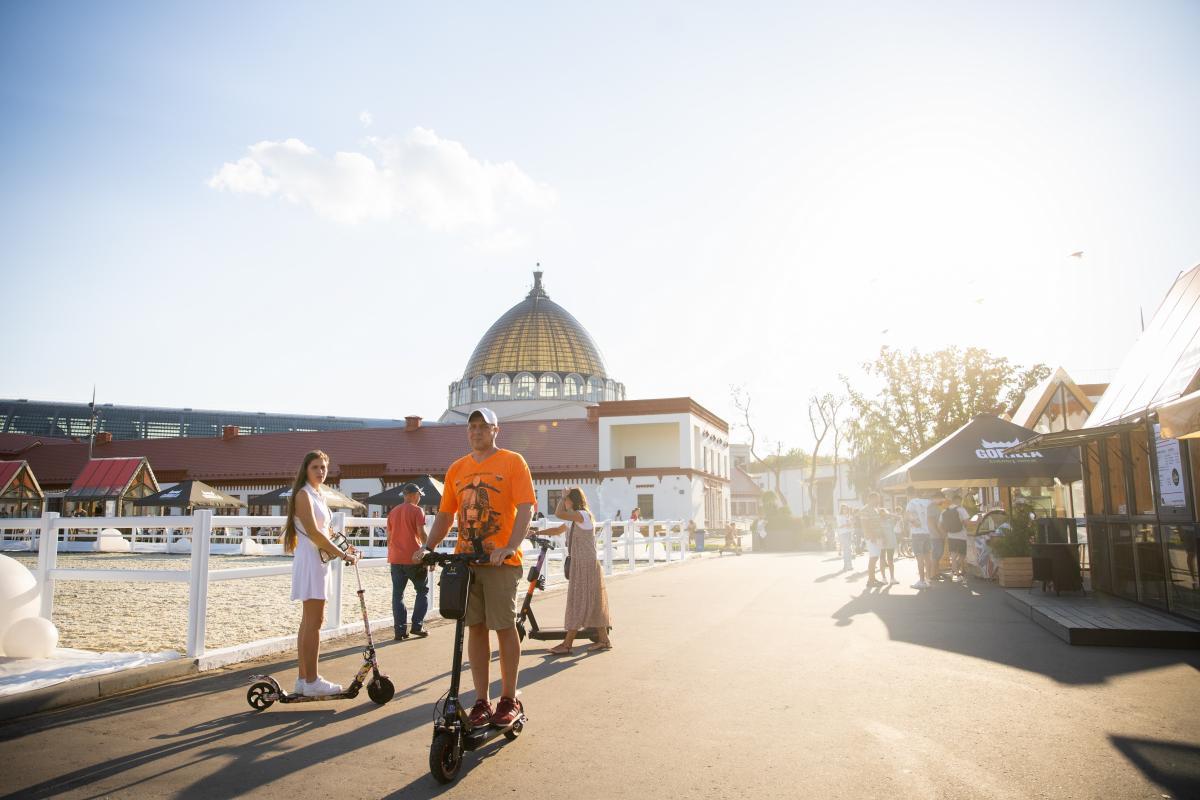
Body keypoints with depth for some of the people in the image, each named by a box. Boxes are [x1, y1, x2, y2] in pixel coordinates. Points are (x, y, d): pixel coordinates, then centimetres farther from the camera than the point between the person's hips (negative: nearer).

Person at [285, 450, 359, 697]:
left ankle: (304, 679, 17)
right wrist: (342, 554, -17)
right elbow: (313, 533, -19)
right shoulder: (303, 494, -10)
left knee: (309, 621, 11)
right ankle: (311, 681, -2)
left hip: (320, 560, 9)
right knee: (314, 621, -7)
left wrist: (342, 549, 6)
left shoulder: (319, 496, 17)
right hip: (310, 559, -9)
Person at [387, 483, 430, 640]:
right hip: (414, 558, -5)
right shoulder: (417, 510, -5)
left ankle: (400, 630, 3)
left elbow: (389, 537, 14)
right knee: (423, 591, 9)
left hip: (395, 559, 5)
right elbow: (422, 534, -11)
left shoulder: (393, 512, 12)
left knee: (397, 594, 7)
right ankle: (417, 626, 2)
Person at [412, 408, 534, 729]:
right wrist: (427, 547, 2)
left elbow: (525, 509, -10)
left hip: (500, 560, -4)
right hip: (464, 559, 4)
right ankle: (481, 701, 18)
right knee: (476, 628, 8)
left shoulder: (512, 461, -1)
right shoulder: (456, 468, 13)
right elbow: (445, 514, 16)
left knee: (505, 627, 1)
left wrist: (510, 547, -23)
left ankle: (509, 699, 16)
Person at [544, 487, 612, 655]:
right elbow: (557, 530, 21)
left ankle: (567, 644, -3)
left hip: (586, 566, -10)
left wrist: (564, 496, -14)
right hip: (579, 565, 10)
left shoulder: (583, 515, -16)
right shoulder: (574, 519, 15)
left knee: (578, 603, -6)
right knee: (592, 604, 11)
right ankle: (604, 640, 17)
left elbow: (558, 514, -27)